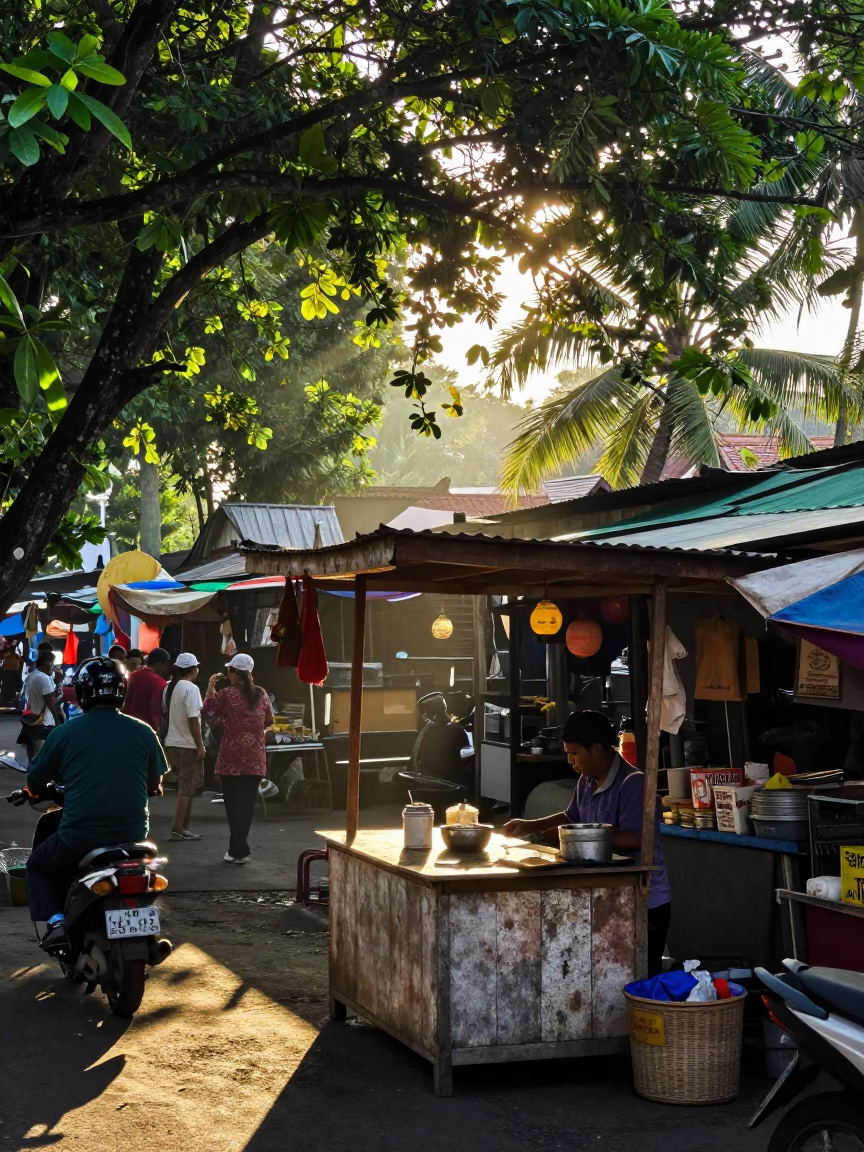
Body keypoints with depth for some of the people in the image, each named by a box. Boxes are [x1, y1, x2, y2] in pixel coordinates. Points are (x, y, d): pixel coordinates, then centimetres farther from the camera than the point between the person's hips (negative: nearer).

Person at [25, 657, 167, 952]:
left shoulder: (64, 733, -5)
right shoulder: (143, 733, 0)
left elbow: (34, 785, 4)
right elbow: (155, 784, 12)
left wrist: (39, 792, 28)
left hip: (78, 839, -2)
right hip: (132, 837, 3)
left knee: (38, 866, 27)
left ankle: (56, 921, 5)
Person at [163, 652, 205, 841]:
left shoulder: (169, 688, 10)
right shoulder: (191, 689, -15)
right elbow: (193, 719, -19)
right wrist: (200, 746, -15)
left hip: (172, 743, 8)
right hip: (188, 745, -8)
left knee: (185, 787, 16)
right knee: (187, 788, -3)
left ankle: (183, 827, 19)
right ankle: (178, 829, -5)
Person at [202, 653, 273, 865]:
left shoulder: (227, 694, -10)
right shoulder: (261, 694, 2)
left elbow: (208, 711, 3)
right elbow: (268, 721, 13)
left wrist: (210, 687, 12)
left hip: (232, 758, -4)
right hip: (255, 759, 4)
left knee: (234, 804, 2)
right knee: (247, 803, 10)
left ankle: (239, 851, 1)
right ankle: (237, 847, 16)